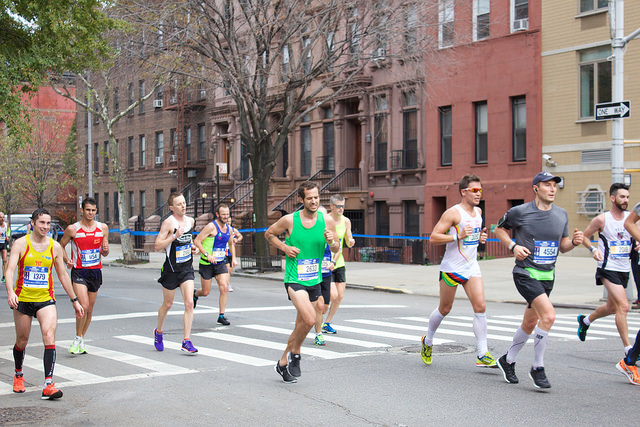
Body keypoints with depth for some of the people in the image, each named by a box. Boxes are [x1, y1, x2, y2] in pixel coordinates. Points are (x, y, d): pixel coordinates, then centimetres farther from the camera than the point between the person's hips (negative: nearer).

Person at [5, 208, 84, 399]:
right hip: (22, 299, -1)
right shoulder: (20, 244, -5)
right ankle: (18, 374, 41)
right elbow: (10, 270, -14)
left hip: (46, 299, 1)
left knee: (49, 336, -18)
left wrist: (74, 301, 14)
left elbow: (63, 275, 13)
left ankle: (48, 385, -22)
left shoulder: (55, 246, 3)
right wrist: (10, 292, -33)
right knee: (22, 341, 11)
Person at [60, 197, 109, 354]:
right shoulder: (72, 229, -5)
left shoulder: (103, 228, 4)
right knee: (83, 306, -19)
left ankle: (82, 341, 27)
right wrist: (67, 260, -9)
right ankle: (78, 339, 0)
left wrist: (105, 250, -11)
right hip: (79, 271, -4)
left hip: (96, 271, 4)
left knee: (89, 310, 10)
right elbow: (61, 246, 8)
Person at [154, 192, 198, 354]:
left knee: (189, 303, -9)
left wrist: (192, 247, 7)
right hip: (171, 269, -4)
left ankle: (186, 341, -6)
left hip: (187, 268, 4)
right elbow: (157, 246, -17)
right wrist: (174, 236, -26)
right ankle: (158, 332, 37)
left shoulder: (190, 220, 6)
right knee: (167, 304, 11)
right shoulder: (168, 222, -13)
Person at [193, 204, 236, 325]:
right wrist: (207, 255, -26)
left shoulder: (229, 228, 5)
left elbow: (231, 244, 23)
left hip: (221, 263, 5)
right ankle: (195, 294, 42)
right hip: (207, 264, -5)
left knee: (224, 288, -11)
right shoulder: (211, 227, -16)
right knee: (206, 292, 5)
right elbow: (197, 241, -17)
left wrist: (233, 258, 8)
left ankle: (221, 316, -1)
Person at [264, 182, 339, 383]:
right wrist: (284, 247, -6)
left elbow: (336, 250, 7)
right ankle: (295, 354, 2)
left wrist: (331, 242, -15)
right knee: (310, 319, -23)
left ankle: (283, 362, 31)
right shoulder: (289, 220, -7)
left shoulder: (327, 221, 0)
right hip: (294, 278, -4)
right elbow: (269, 234, 9)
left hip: (314, 280, 5)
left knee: (301, 324, 12)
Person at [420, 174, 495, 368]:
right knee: (444, 309, 7)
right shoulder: (453, 213, -14)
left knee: (480, 307, -7)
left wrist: (480, 237, 8)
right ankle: (428, 341, 33)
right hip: (452, 268, -6)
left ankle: (482, 355, -5)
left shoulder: (478, 212, 10)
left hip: (472, 267, 6)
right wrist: (458, 237, -26)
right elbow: (433, 238, -17)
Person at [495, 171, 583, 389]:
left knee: (530, 324, 15)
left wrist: (574, 241, -5)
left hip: (547, 276, 6)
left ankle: (508, 361, 36)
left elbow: (562, 246, 16)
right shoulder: (520, 212, -7)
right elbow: (499, 229, 7)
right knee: (548, 315, -22)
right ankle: (537, 368, -8)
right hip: (525, 274, -6)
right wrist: (513, 246, -9)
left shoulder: (561, 214, 7)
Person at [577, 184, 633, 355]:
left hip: (624, 269, 6)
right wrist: (593, 249, -15)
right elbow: (584, 236, 3)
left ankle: (585, 320, 48)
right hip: (608, 269, -6)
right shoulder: (601, 219, -8)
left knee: (612, 307, 19)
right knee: (623, 306, -17)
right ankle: (628, 349, -12)